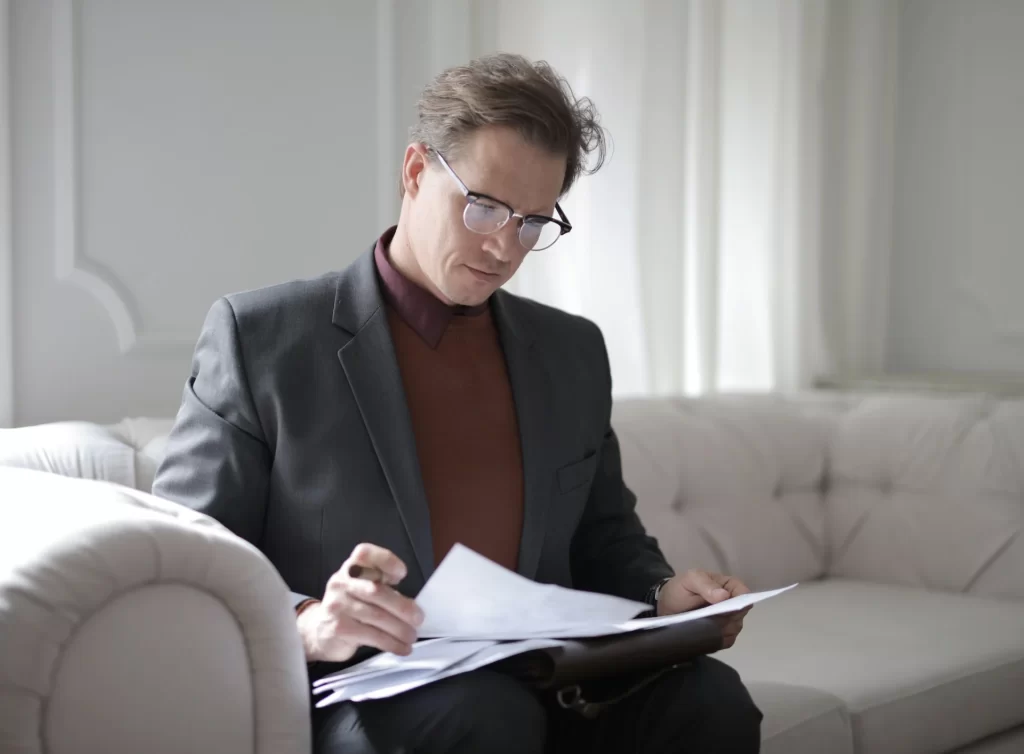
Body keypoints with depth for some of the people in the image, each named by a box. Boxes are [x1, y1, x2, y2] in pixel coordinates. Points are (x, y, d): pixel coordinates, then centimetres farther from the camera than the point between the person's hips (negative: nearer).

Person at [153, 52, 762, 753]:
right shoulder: (260, 335, 0)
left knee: (709, 698, -24)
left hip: (538, 685, 5)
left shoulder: (574, 352, 16)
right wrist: (305, 625, -24)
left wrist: (663, 594, 1)